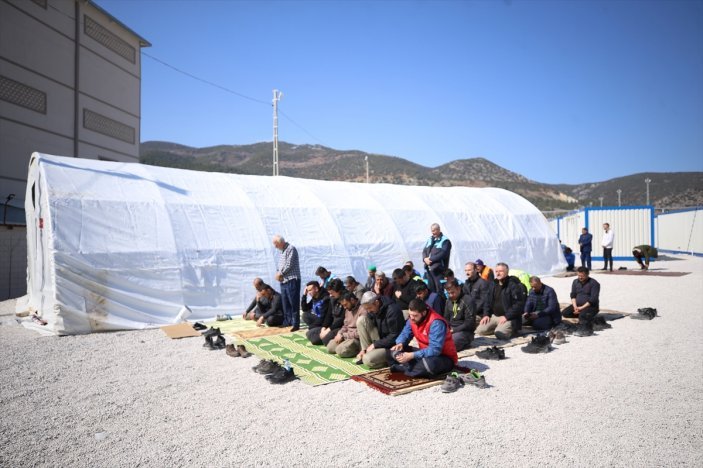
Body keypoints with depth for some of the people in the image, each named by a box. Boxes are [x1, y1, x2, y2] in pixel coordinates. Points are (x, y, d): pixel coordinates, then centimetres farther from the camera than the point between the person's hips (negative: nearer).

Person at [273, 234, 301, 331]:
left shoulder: (291, 249, -11)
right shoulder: (282, 251, 17)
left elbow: (289, 265, -17)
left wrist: (280, 274, -8)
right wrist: (278, 274, 0)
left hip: (292, 280, -9)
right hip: (283, 281, 9)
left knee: (293, 303, -7)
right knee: (285, 303, 14)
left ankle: (296, 324, -4)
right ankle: (287, 322, 24)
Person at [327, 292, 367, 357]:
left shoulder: (362, 310, -19)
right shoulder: (348, 309, 11)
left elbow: (360, 332, -22)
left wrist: (343, 335, -17)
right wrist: (339, 333, -1)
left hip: (357, 338, -9)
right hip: (347, 336, 9)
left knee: (340, 350, -27)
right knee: (329, 347, -6)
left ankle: (359, 350, -3)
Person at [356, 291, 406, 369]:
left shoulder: (392, 310, -25)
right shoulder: (372, 310, -2)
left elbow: (394, 337, -24)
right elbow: (368, 330, 4)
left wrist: (375, 345, -19)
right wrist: (363, 349, -5)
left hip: (392, 345, -8)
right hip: (380, 340, 8)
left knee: (368, 360, -30)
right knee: (361, 320, -10)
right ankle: (366, 353, -5)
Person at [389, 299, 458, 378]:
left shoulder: (436, 323, -28)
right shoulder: (412, 319, -5)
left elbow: (435, 350, -33)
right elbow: (405, 334, 8)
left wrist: (412, 355, -36)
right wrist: (400, 344, -16)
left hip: (445, 358, -7)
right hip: (425, 353, 8)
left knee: (429, 363, -42)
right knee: (395, 351, -3)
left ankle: (406, 368, -18)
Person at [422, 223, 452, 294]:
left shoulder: (445, 241, -5)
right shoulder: (429, 240, 19)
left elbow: (443, 254, -15)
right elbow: (424, 251, 17)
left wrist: (431, 259, -15)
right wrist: (425, 258, -4)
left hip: (438, 268, -7)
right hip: (429, 267, 7)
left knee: (439, 288, -7)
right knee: (430, 288, 10)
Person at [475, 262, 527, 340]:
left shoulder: (514, 285, -11)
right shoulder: (494, 285, 13)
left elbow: (519, 304, -18)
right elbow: (489, 302, 20)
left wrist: (507, 316, -22)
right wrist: (486, 314, 4)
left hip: (510, 318, -7)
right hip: (495, 316, 7)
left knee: (500, 333, -30)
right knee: (480, 330, -8)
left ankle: (512, 329, 2)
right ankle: (500, 328, 11)